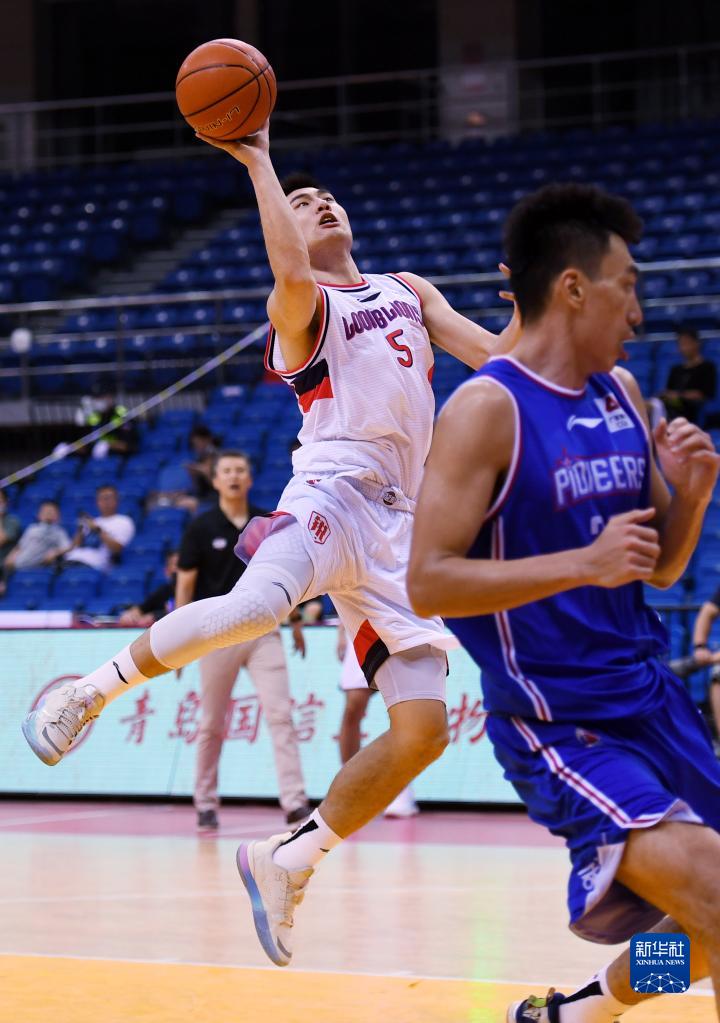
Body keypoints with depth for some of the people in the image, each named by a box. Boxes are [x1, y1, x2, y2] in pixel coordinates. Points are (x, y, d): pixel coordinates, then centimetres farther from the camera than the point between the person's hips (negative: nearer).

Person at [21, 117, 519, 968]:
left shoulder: (409, 291, 25)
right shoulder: (301, 308, 6)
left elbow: (491, 355, 17)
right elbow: (291, 275, -20)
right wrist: (257, 164, -12)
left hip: (397, 523, 6)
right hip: (334, 490, -6)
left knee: (422, 730, -4)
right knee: (257, 605, -38)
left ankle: (286, 863, 8)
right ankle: (89, 693, -20)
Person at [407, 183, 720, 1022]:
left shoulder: (624, 398, 9)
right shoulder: (487, 410, -13)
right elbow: (428, 584, -19)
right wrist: (584, 563, -25)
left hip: (652, 701, 8)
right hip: (559, 725, -8)